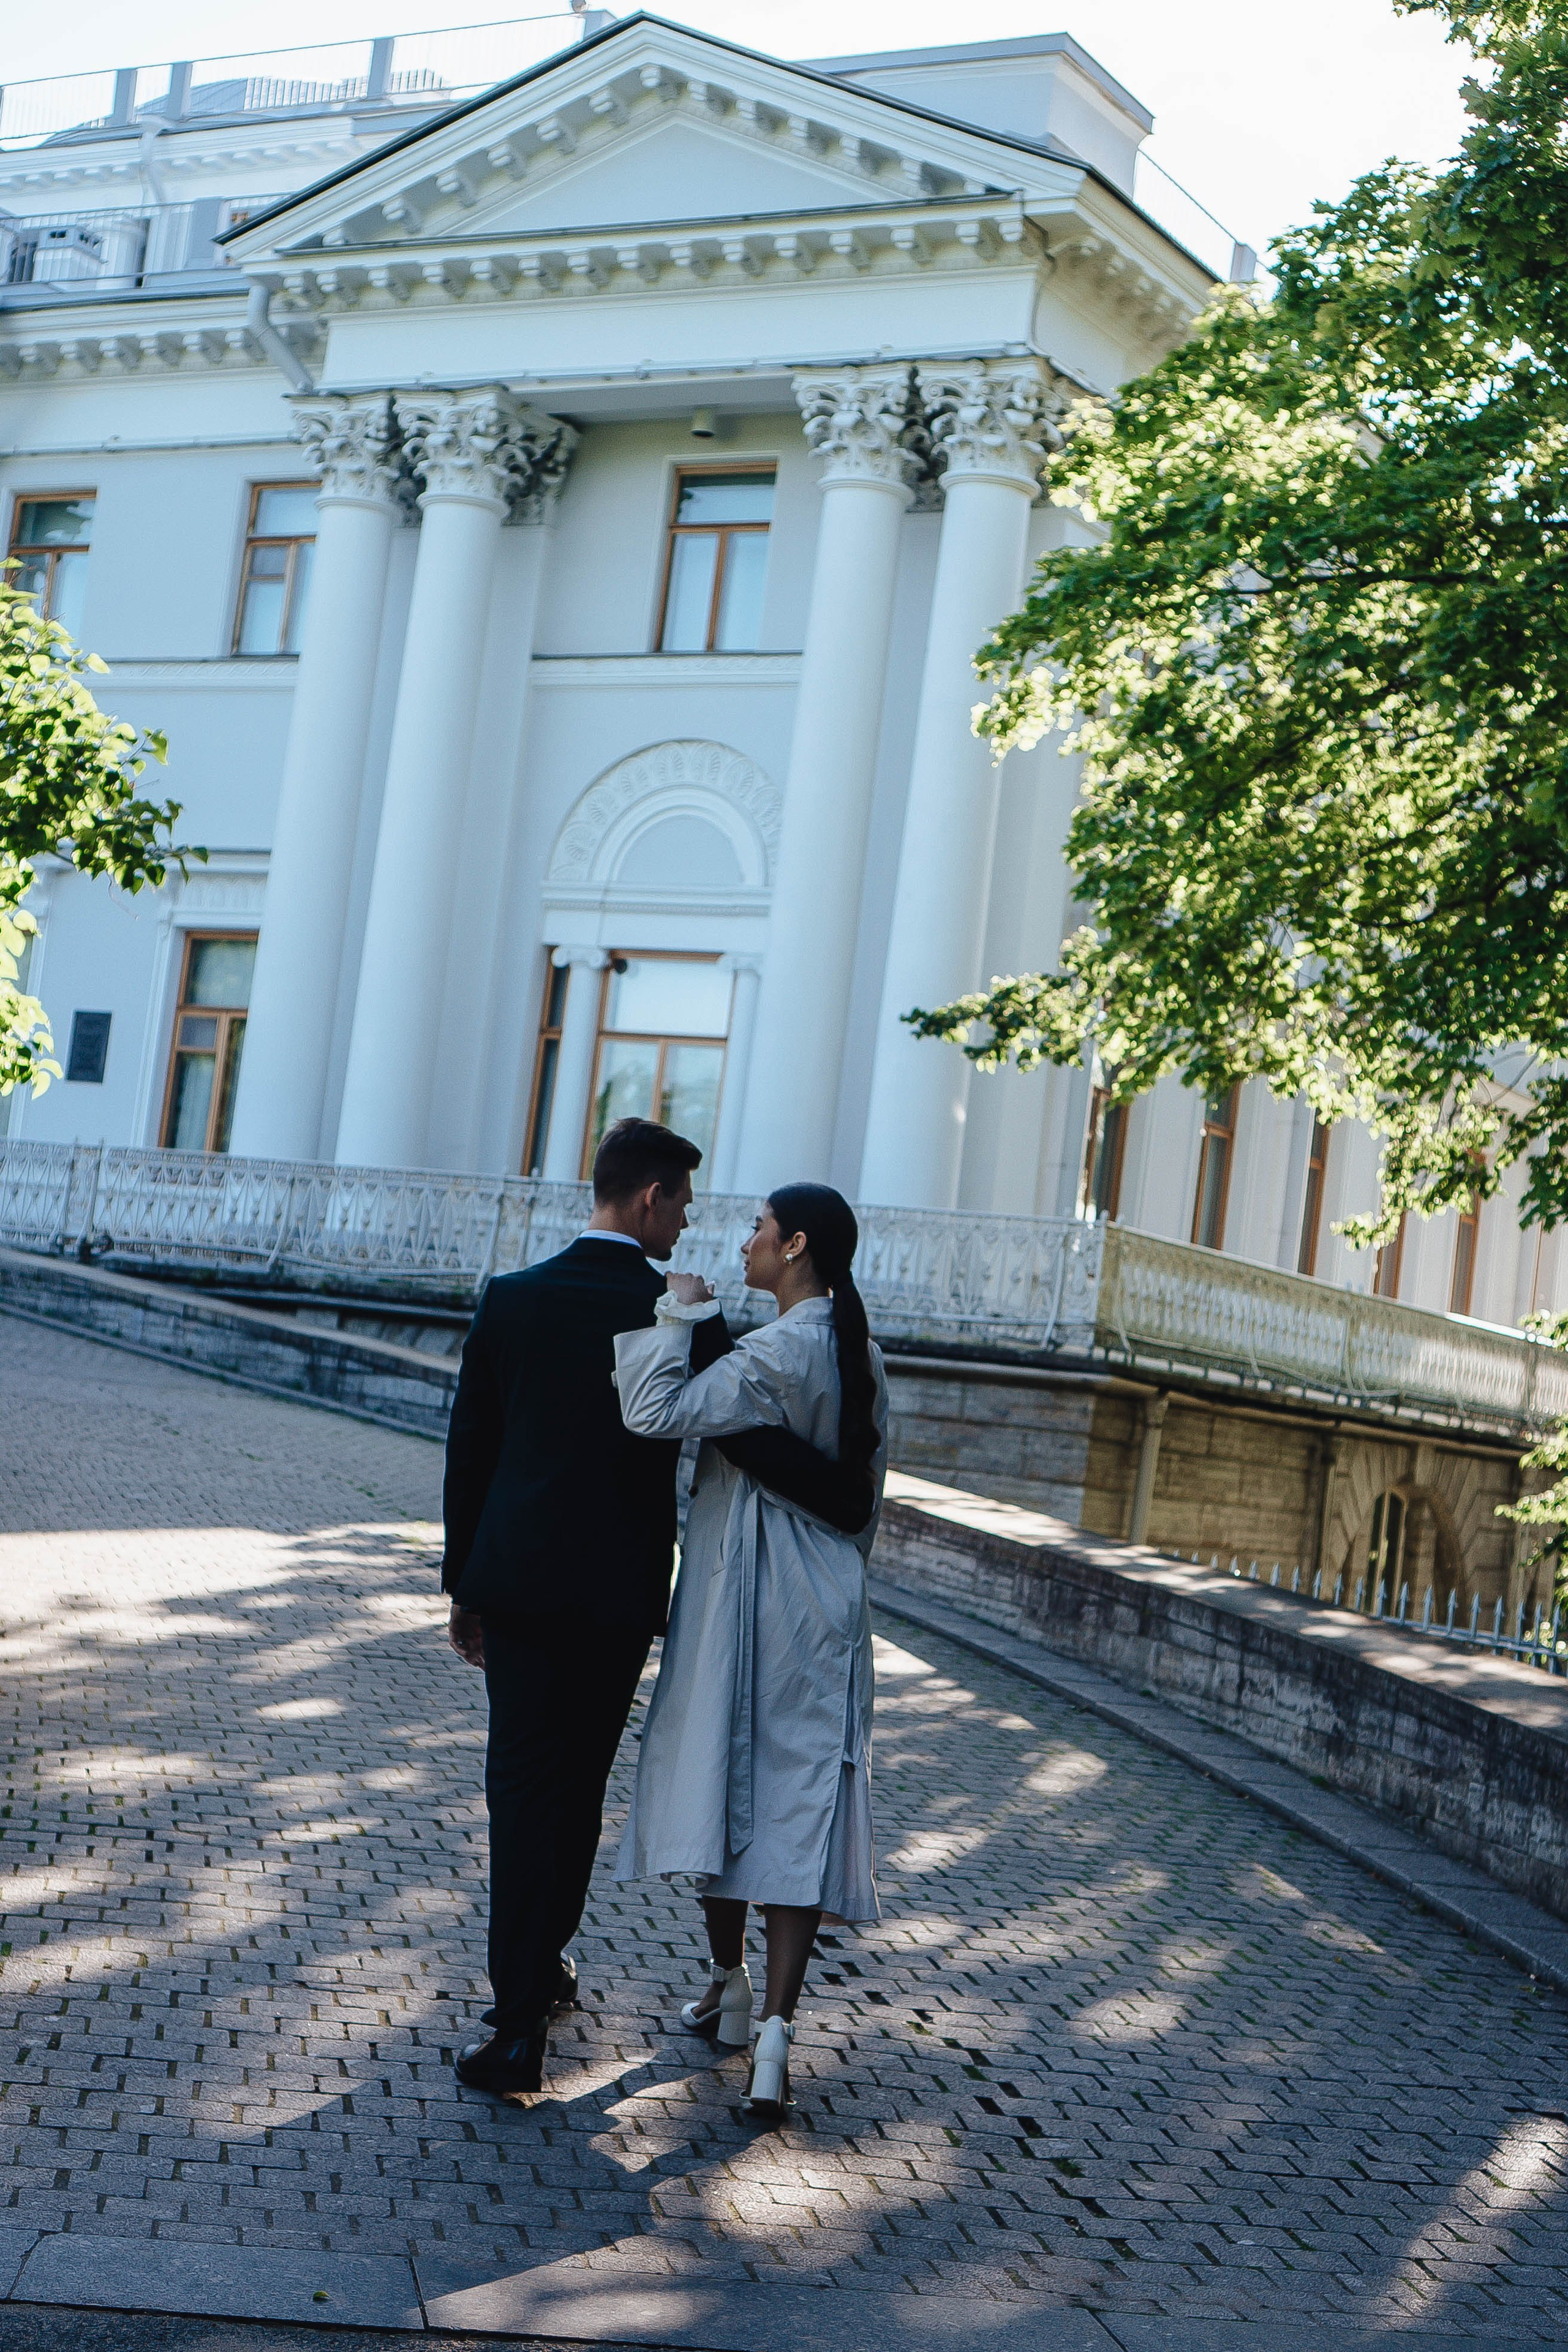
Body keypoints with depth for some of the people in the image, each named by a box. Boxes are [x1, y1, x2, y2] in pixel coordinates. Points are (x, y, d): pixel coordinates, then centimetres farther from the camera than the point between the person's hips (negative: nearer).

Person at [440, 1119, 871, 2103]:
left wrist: (464, 1584, 13)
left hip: (516, 1579, 2)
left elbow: (468, 1450, 5)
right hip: (620, 1594, -2)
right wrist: (855, 1499, 7)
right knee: (577, 1784, 15)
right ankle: (542, 1960, 30)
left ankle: (522, 2026, 3)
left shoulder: (511, 1299, 1)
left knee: (525, 1789, 6)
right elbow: (758, 1441, -9)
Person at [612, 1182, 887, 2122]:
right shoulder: (861, 1355, 8)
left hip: (743, 1594, -6)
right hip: (825, 1604, 6)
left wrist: (680, 1313, -15)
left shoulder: (775, 1354, -16)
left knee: (720, 1780, 12)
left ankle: (729, 1985, 27)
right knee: (800, 1799, 1)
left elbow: (657, 1411, -27)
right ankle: (775, 2029, -7)